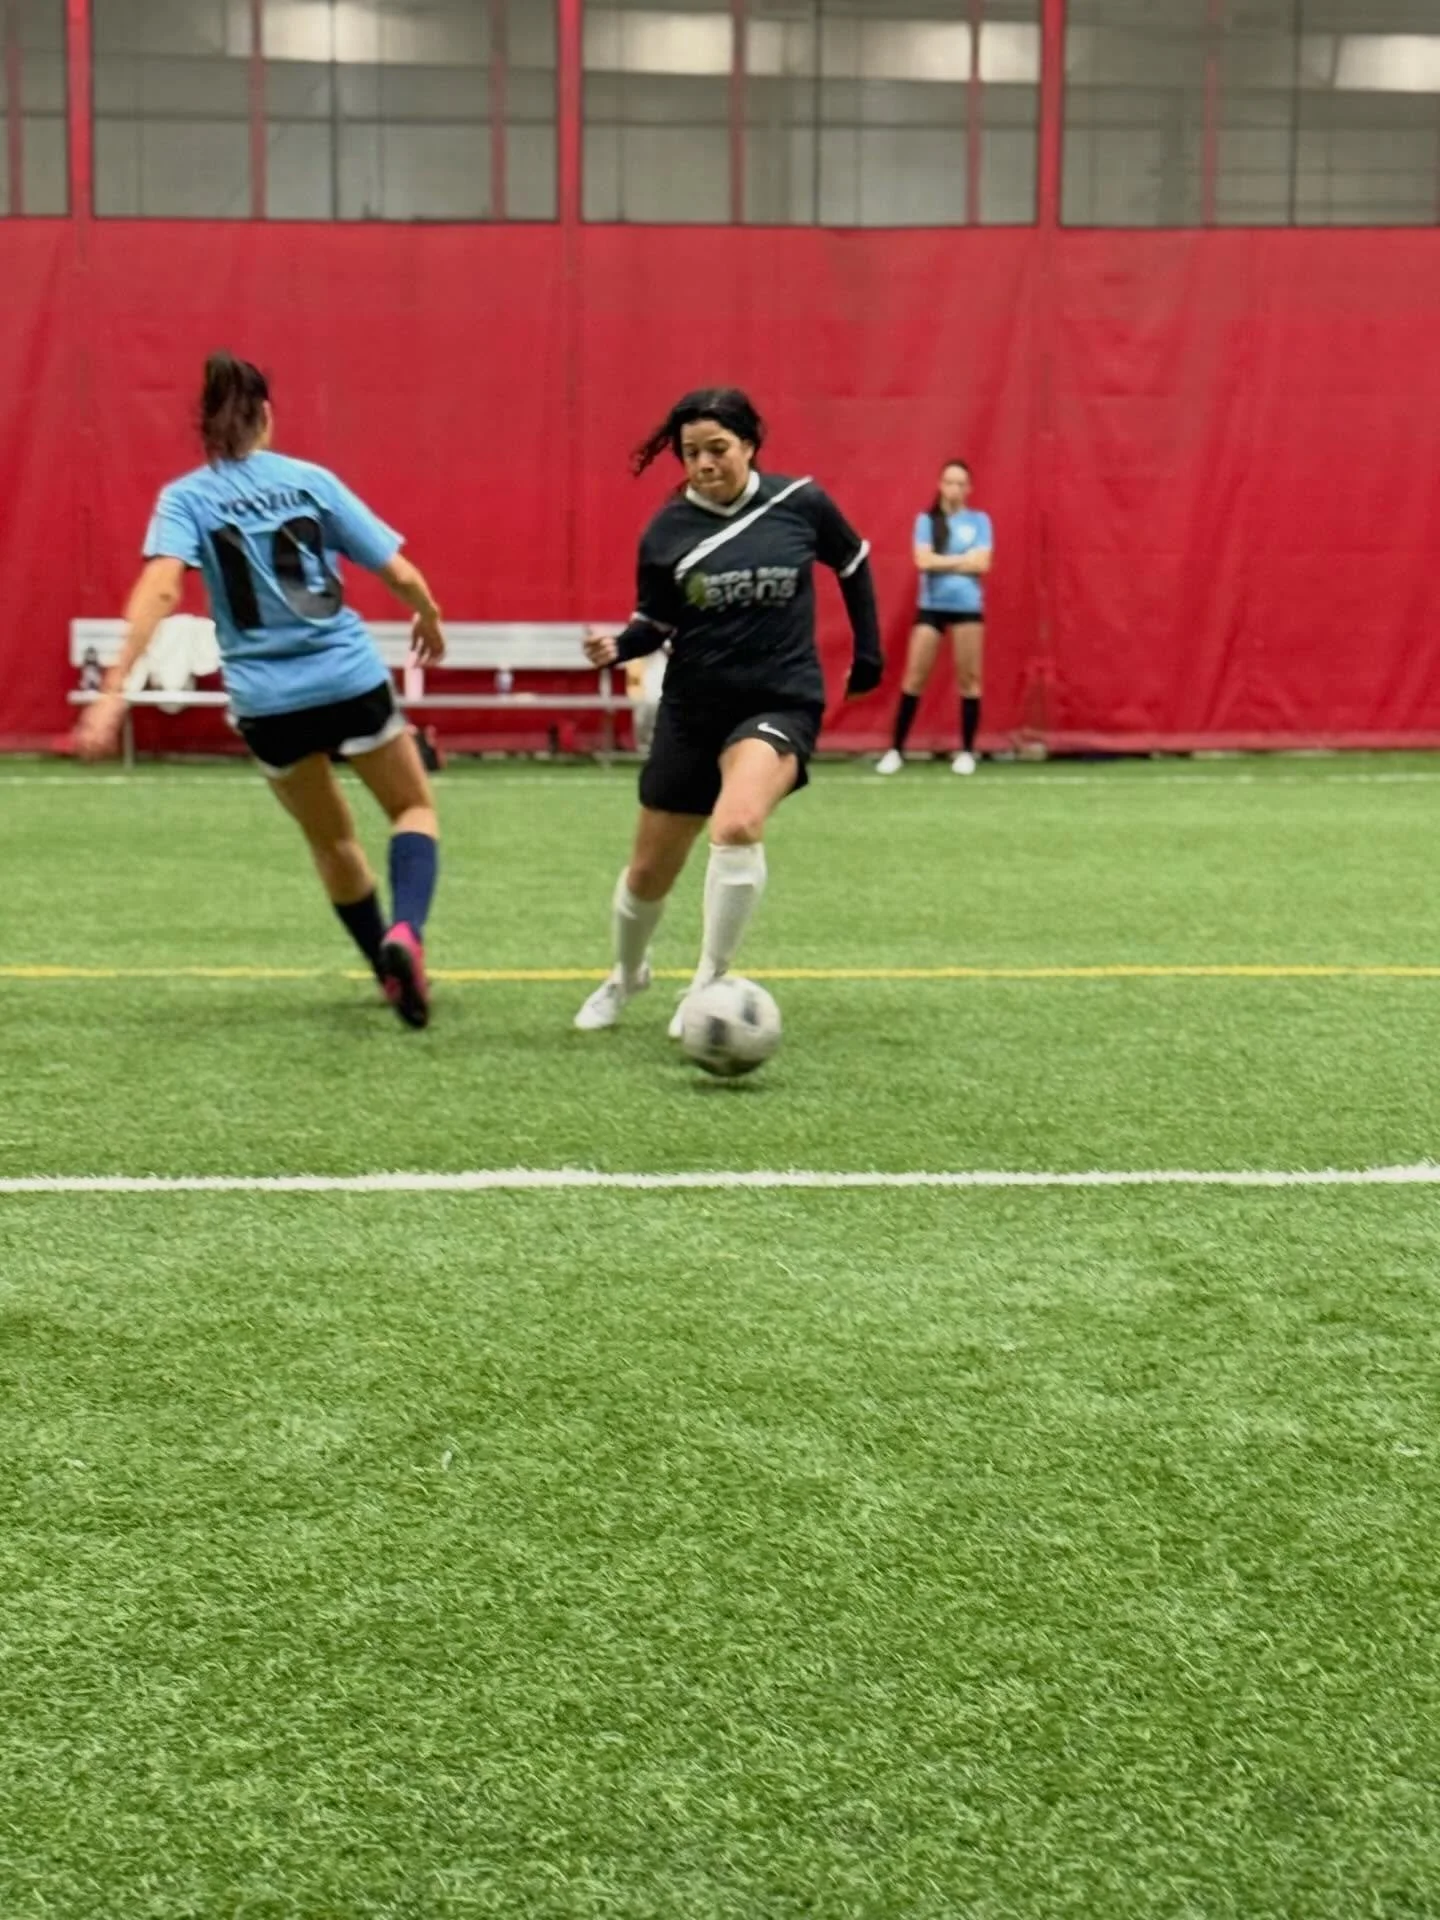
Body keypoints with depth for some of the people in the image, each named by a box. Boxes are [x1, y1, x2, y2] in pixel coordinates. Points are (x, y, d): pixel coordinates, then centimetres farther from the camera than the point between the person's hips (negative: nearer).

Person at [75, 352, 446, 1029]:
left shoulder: (185, 497, 0)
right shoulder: (311, 480, 2)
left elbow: (160, 587, -19)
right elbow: (401, 575, 1)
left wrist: (115, 686, -25)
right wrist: (430, 620, 23)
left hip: (267, 700, 1)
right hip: (352, 680, -1)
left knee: (332, 839, 23)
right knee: (414, 807, 18)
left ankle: (394, 970, 32)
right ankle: (404, 931, -9)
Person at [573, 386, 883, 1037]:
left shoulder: (801, 504, -6)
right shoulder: (666, 530, -6)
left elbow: (853, 563, 12)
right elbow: (656, 621, 5)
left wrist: (868, 650, 11)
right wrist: (619, 646, -15)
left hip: (781, 702, -2)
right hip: (692, 708, 2)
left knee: (737, 825, -33)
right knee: (650, 872, 10)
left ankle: (709, 984, -14)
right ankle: (626, 974, 43)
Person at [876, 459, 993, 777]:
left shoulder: (979, 521, 5)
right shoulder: (927, 520, 4)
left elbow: (982, 563, -8)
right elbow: (923, 560, -10)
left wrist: (941, 561, -7)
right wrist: (963, 559, -7)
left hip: (968, 607, 0)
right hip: (931, 607, 0)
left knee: (969, 679, 1)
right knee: (914, 678, -1)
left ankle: (967, 751, 9)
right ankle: (896, 750, 3)